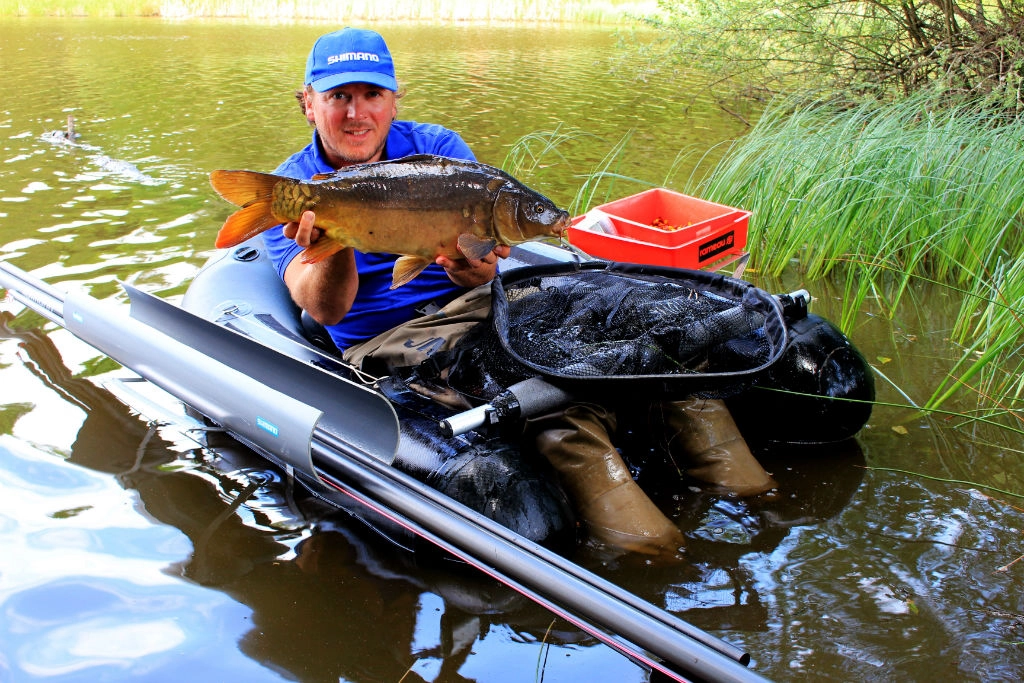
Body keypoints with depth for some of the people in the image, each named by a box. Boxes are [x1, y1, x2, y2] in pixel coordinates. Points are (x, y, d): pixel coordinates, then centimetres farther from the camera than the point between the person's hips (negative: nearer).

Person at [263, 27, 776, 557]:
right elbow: (327, 310, -12)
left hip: (475, 300, 3)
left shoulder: (437, 146, 8)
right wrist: (334, 252, -34)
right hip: (386, 339, -3)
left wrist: (474, 266, -30)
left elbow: (481, 258, -5)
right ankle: (581, 453, -46)